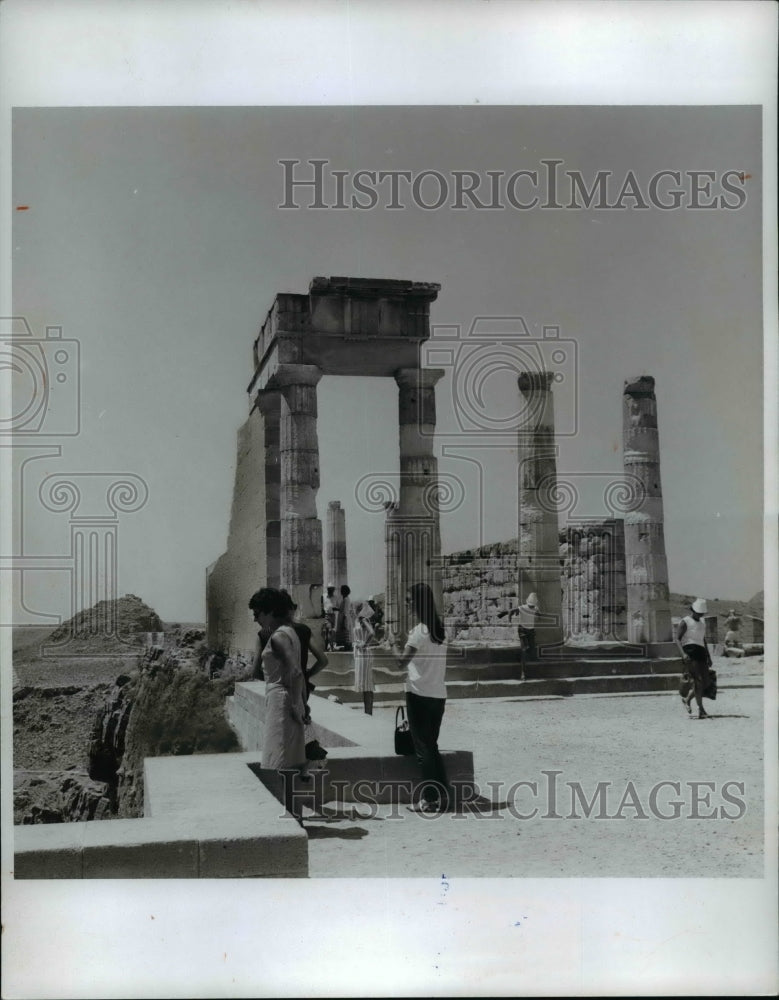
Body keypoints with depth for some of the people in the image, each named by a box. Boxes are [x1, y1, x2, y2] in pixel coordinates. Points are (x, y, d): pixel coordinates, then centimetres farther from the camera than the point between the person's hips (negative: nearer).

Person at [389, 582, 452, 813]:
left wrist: (394, 643, -1)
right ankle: (444, 796, 15)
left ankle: (430, 799, 2)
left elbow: (401, 661, -16)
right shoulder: (439, 629, 10)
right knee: (432, 746, 15)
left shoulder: (420, 630, -14)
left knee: (423, 748, 0)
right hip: (438, 694, 8)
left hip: (419, 695, -7)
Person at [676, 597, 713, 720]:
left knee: (705, 681, 2)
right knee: (698, 679, -16)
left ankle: (688, 699, 24)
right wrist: (683, 653, -21)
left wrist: (708, 657, 23)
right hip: (690, 651, -7)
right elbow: (678, 639, -6)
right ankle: (701, 711, -17)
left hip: (701, 651, 7)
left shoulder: (702, 623, 24)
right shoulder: (685, 622, 1)